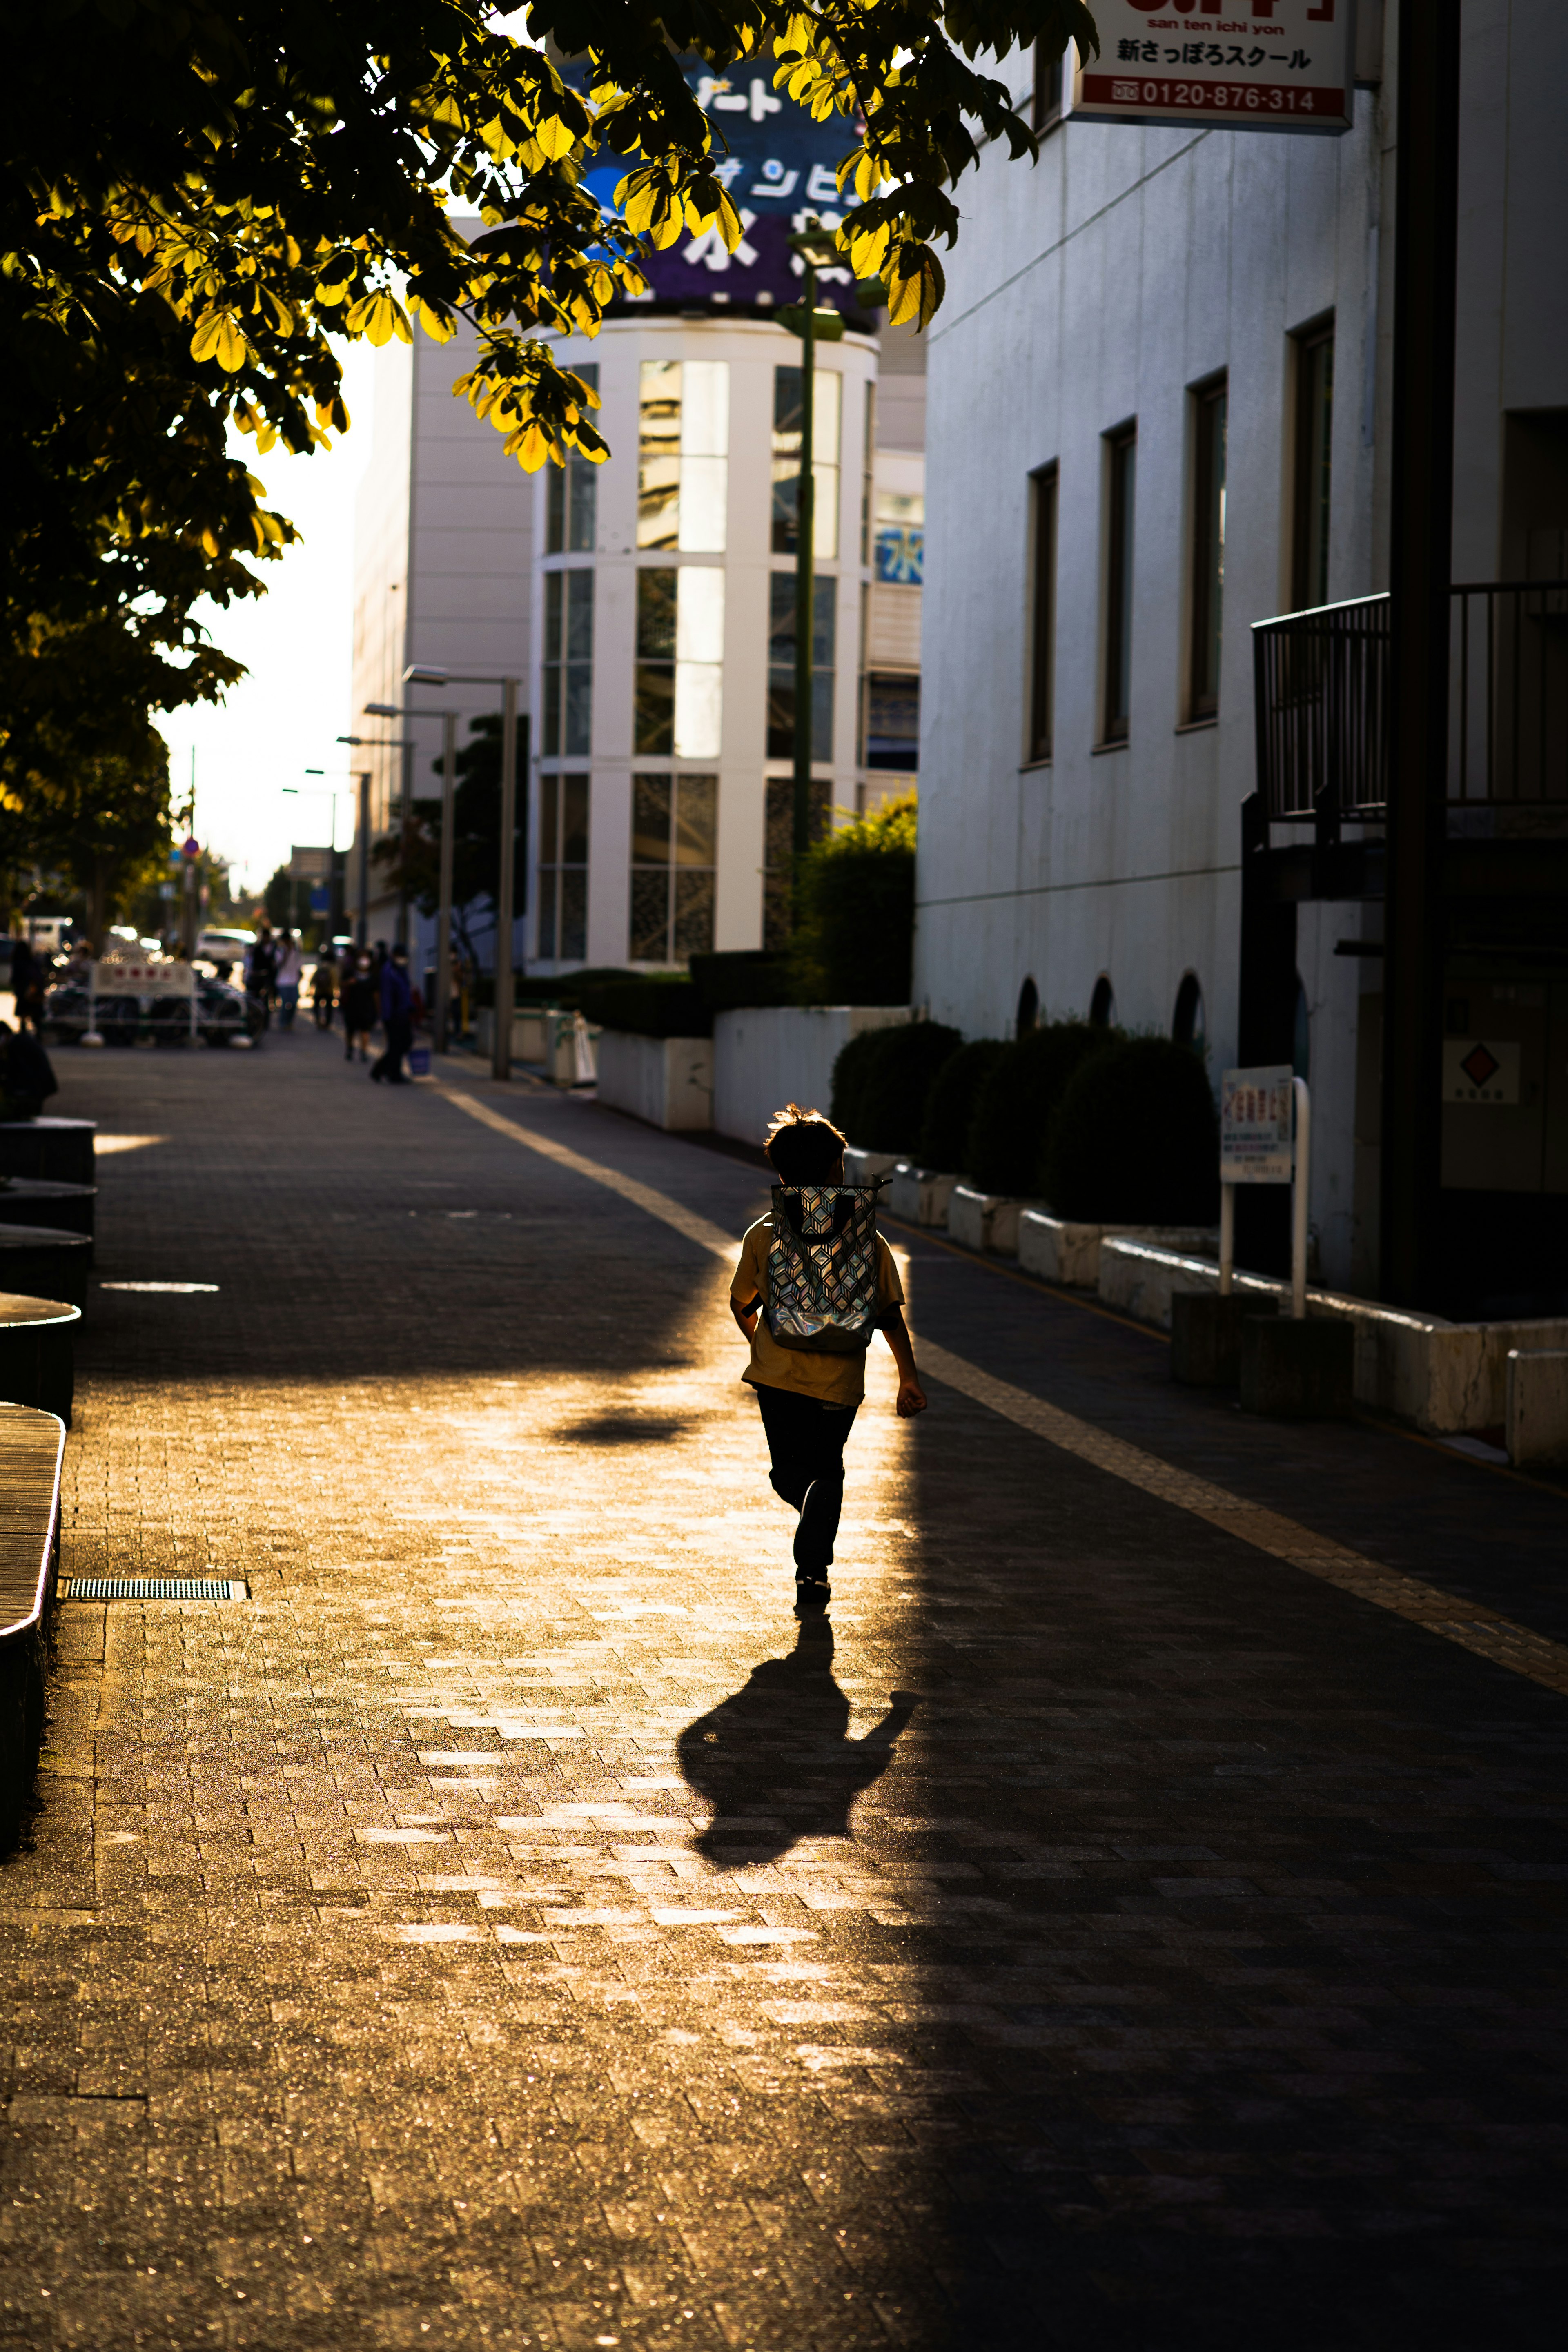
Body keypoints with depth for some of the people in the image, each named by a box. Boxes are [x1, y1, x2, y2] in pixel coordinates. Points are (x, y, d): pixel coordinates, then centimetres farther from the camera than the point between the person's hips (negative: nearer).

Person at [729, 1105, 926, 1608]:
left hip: (777, 1377, 0)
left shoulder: (763, 1236, -1)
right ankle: (812, 1573, 14)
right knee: (827, 1470, 20)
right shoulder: (866, 1240, -4)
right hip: (839, 1379, 0)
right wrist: (909, 1378, 6)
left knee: (789, 1473, 14)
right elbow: (889, 1316, -3)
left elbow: (741, 1305, 11)